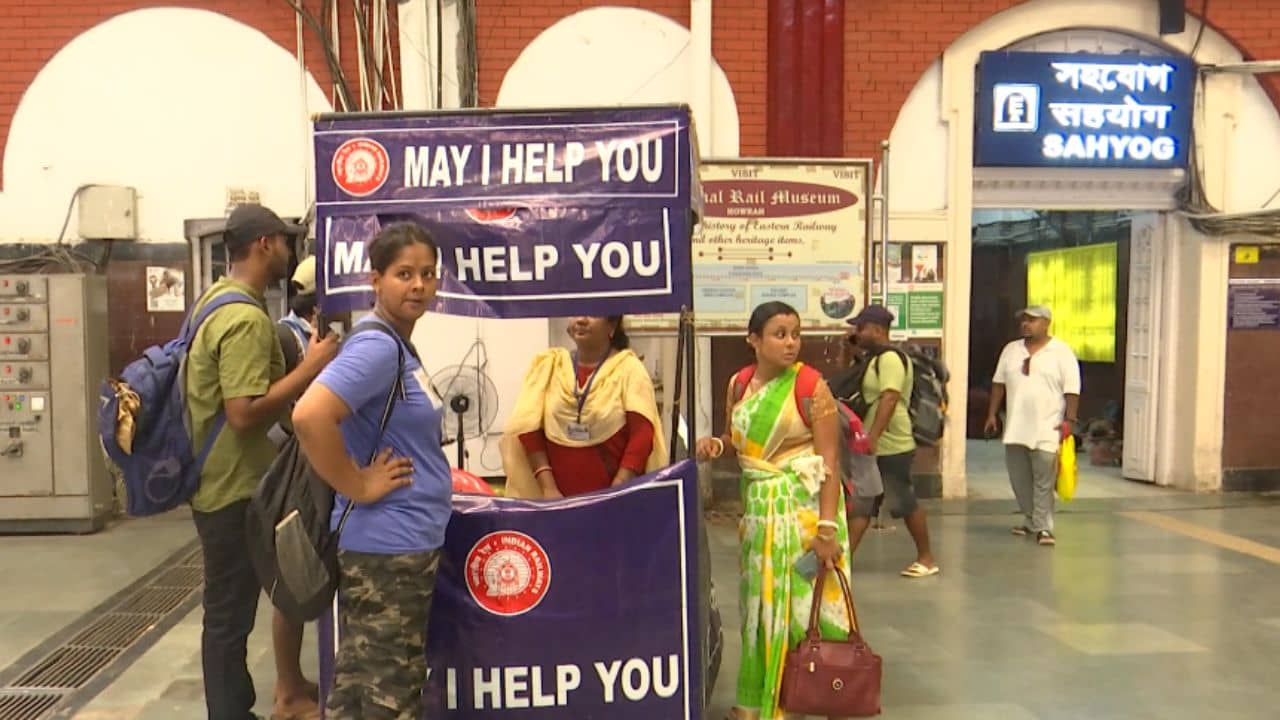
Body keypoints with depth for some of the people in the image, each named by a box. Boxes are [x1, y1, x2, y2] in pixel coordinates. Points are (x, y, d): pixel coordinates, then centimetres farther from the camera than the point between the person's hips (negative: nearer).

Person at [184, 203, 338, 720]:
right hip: (234, 487, -11)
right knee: (229, 615, 2)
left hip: (220, 480, 11)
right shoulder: (246, 318, -23)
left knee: (231, 609, 20)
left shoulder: (219, 299, 10)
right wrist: (311, 368, -23)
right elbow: (245, 413, -30)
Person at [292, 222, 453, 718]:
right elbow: (310, 417, -34)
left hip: (409, 542, 10)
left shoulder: (400, 346, 11)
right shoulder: (376, 346, -19)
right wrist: (358, 486, -22)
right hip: (385, 545, -10)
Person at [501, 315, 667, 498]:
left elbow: (641, 435, -9)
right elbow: (528, 429, 2)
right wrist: (548, 488, -8)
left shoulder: (629, 368, -1)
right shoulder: (547, 365, 7)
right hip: (556, 496, 2)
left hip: (607, 496, -2)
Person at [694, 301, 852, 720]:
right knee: (762, 605, 14)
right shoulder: (739, 384, 5)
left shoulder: (811, 386, -12)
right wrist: (715, 444, -5)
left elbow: (829, 460, -15)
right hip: (758, 508, 6)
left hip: (803, 508, -6)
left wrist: (827, 527, -21)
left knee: (803, 605, -1)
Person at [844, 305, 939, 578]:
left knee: (906, 504, 3)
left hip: (892, 447, -10)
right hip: (872, 447, 10)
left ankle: (926, 558, 19)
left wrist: (872, 436, -36)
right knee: (860, 504, 7)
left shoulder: (890, 358, -16)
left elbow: (889, 399, -29)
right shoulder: (873, 359, 15)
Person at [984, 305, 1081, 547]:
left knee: (1044, 482, -4)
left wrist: (1069, 420, -13)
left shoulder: (1061, 352, -4)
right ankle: (1031, 520, 25)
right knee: (1020, 480, 11)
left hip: (1047, 430, -5)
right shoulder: (1011, 350, 10)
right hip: (1015, 429, 5)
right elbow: (998, 384, 14)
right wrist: (992, 414, 10)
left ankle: (1043, 527, 2)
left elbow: (1071, 390, -7)